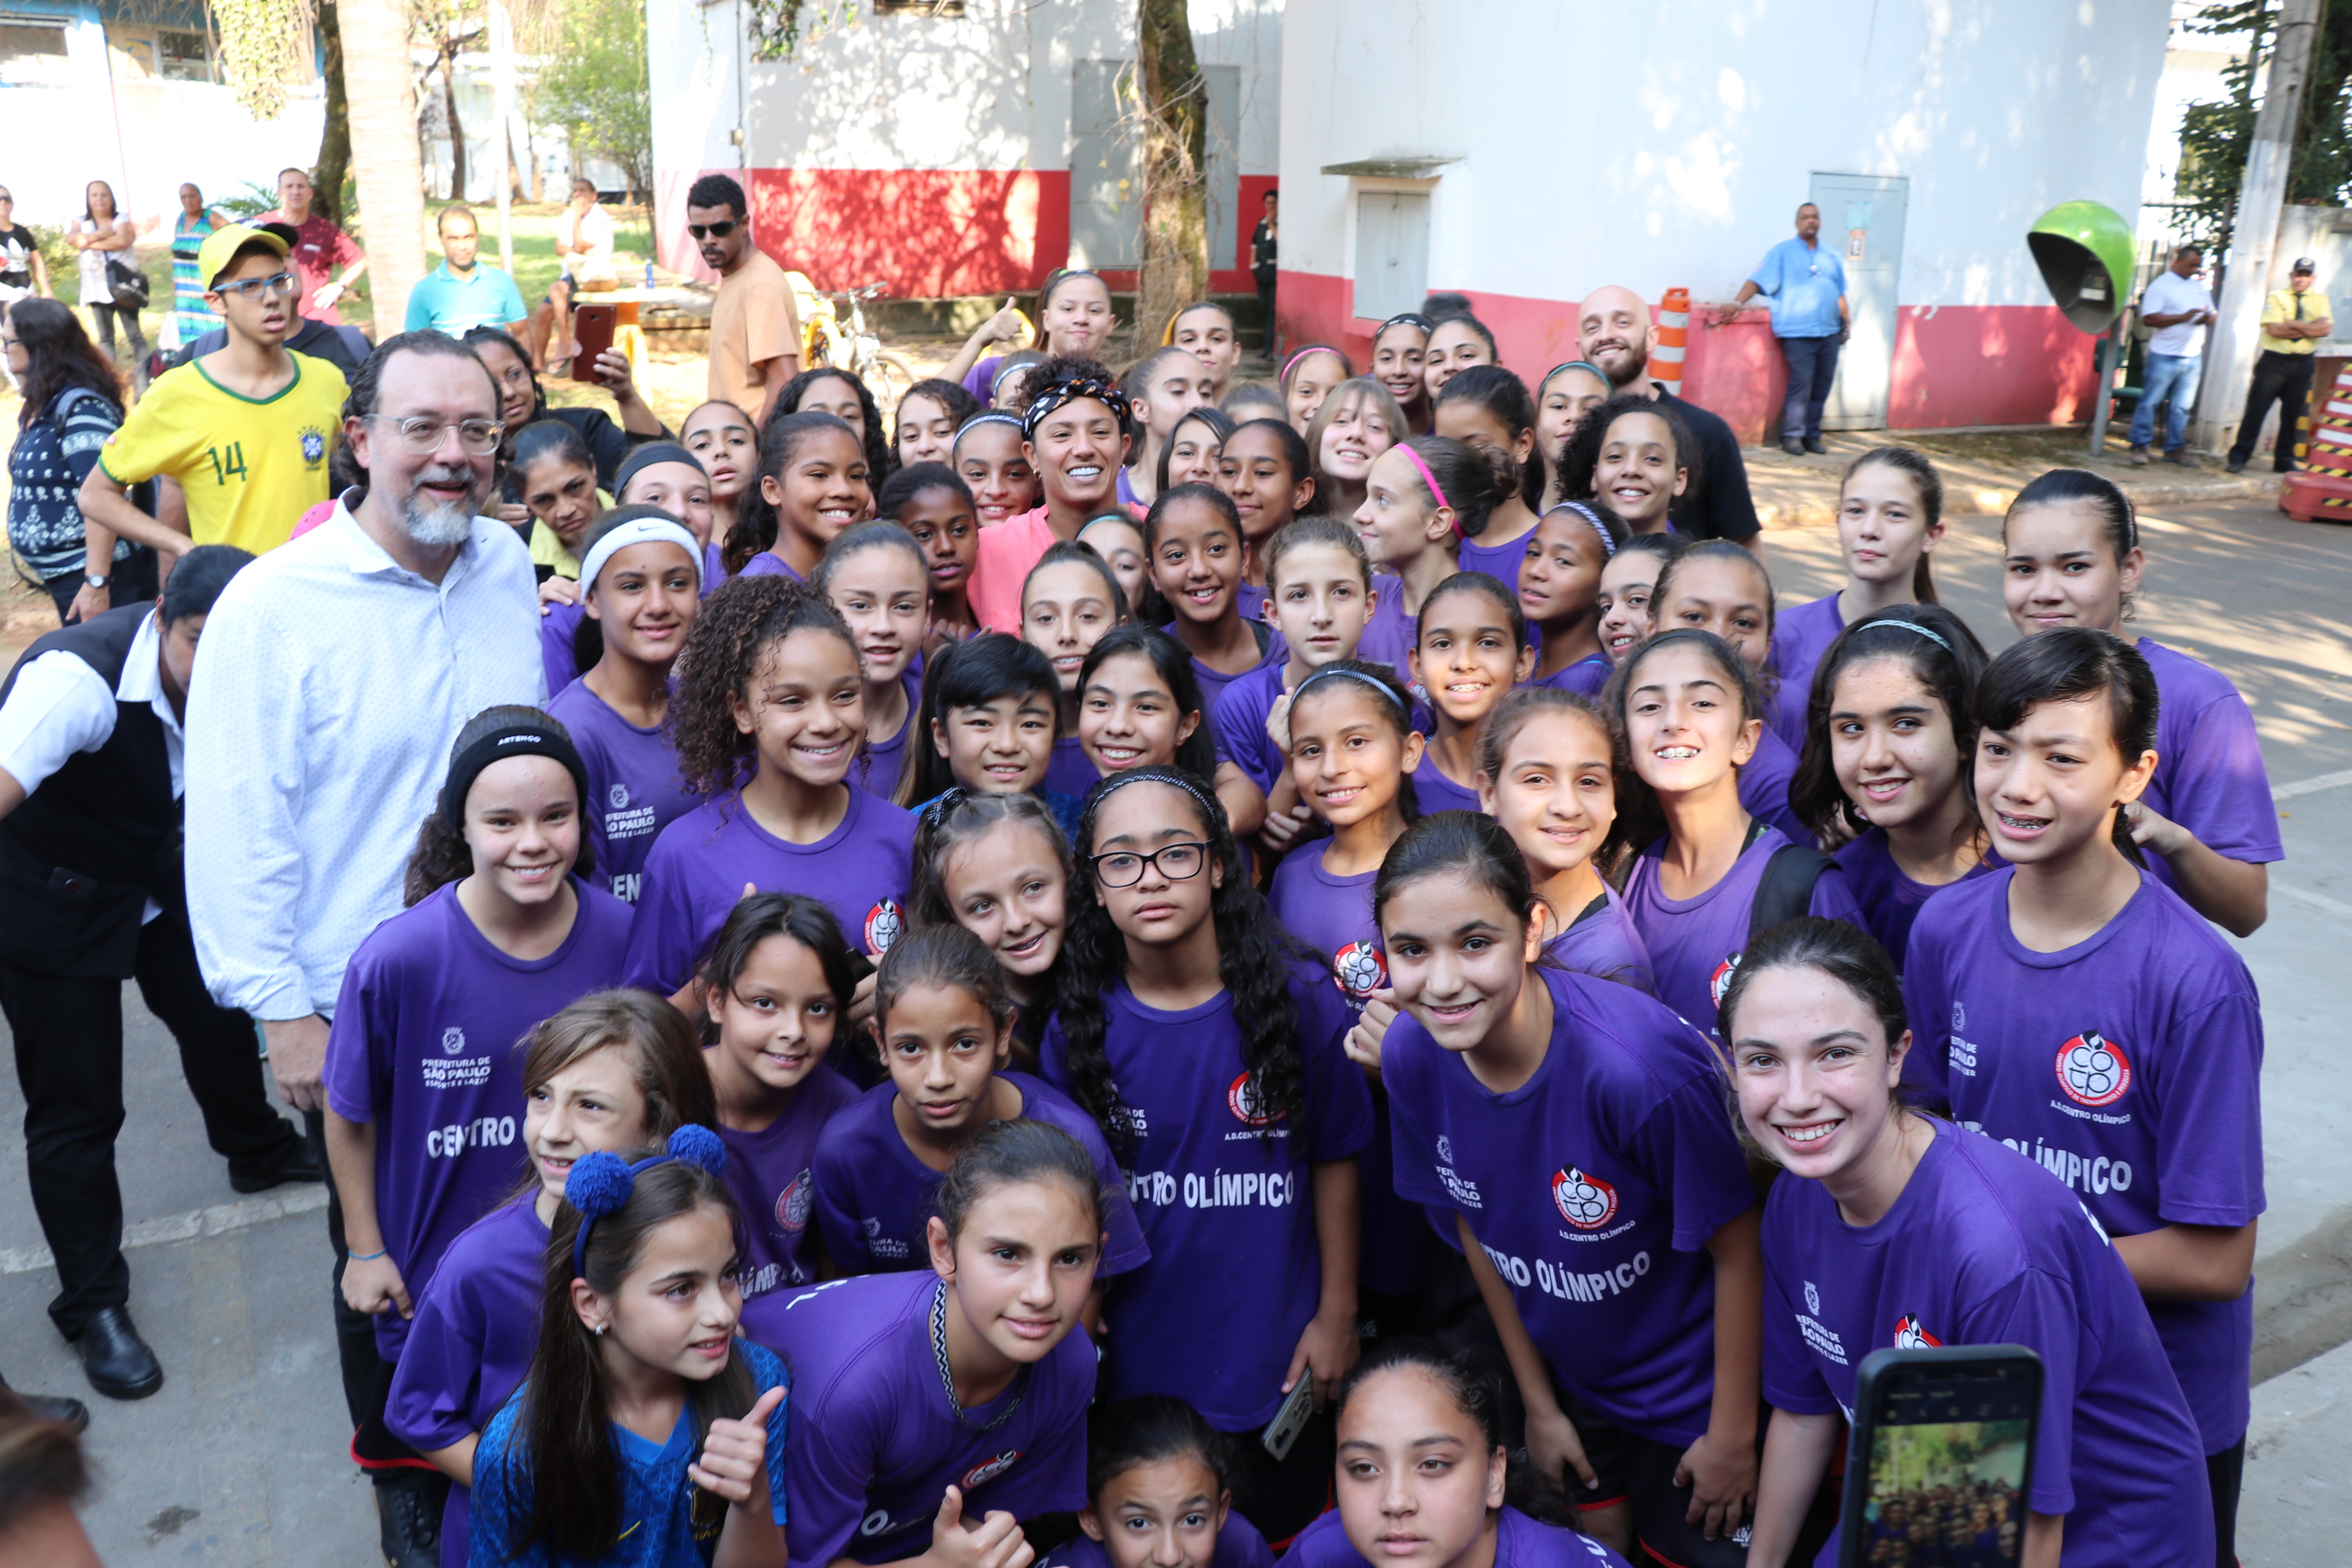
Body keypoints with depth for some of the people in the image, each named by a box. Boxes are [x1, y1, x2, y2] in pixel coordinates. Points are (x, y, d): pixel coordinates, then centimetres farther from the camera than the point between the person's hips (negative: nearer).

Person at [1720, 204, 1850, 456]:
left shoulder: (1831, 255, 17)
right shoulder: (1782, 252, 3)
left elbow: (1840, 293, 23)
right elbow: (1757, 280, -7)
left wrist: (1847, 322, 19)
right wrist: (1737, 303, -21)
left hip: (1829, 332, 5)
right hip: (1798, 332, -5)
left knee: (1822, 386, 5)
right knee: (1801, 383, -13)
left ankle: (1812, 434, 13)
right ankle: (1792, 435, -6)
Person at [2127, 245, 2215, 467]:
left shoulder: (2199, 287, 15)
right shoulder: (2161, 286, -5)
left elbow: (2211, 315, 20)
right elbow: (2148, 319, -16)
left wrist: (2208, 319, -5)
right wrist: (2183, 317, -21)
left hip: (2193, 357, 6)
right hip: (2165, 356, -6)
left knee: (2181, 407, 8)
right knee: (2151, 402, -2)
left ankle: (2175, 449, 13)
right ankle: (2140, 446, 5)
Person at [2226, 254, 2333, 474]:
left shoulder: (2320, 301, 9)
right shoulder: (2276, 297, 1)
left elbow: (2326, 329, -8)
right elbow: (2275, 329, -14)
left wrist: (2292, 324, -14)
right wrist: (2309, 329, -10)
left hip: (2302, 365, 3)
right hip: (2274, 361, -3)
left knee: (2293, 414, 8)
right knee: (2256, 409, -5)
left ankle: (2284, 460, 17)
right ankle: (2239, 457, 0)